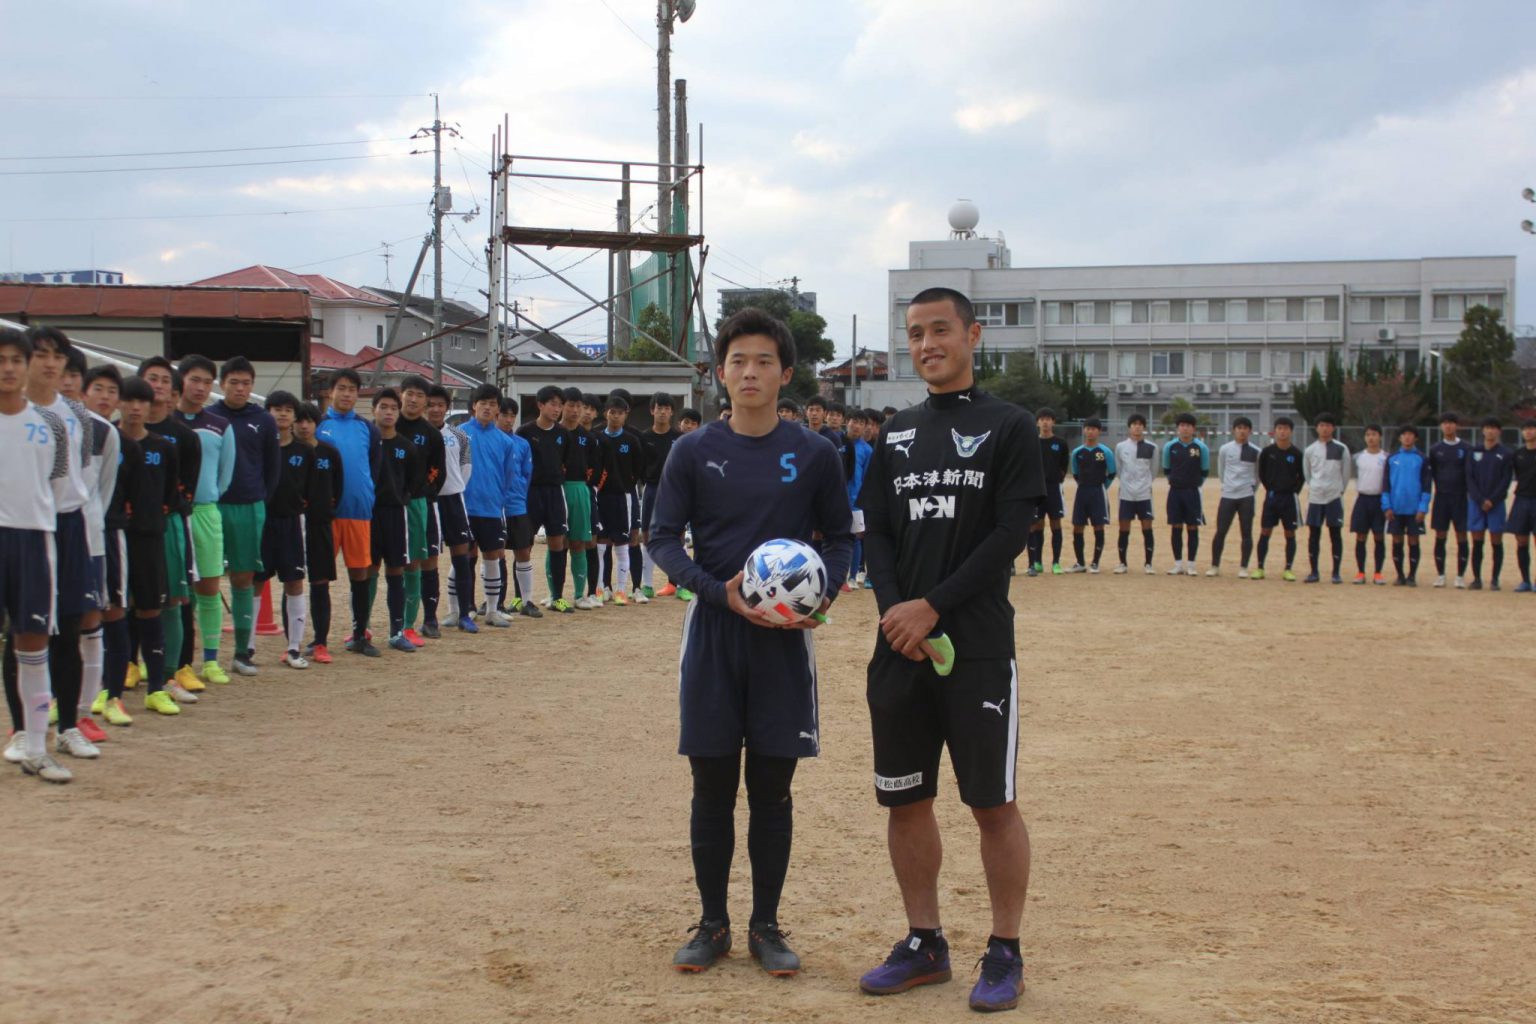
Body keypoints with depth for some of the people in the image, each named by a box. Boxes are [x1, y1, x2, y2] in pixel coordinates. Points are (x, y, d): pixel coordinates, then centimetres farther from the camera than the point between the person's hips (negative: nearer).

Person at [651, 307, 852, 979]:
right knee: (713, 786, 6)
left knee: (773, 786, 6)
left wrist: (824, 592, -12)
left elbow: (839, 537, 9)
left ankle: (765, 925, 19)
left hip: (785, 635, 0)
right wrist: (720, 591, -15)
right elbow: (663, 538, 1)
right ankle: (713, 924, 19)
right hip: (713, 631, 0)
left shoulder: (814, 455, 2)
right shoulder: (694, 452, 2)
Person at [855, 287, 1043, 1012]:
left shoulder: (1009, 428, -1)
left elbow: (1011, 533, -10)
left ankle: (1005, 953, 13)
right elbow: (877, 533, 10)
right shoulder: (897, 433, 14)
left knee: (993, 803, 0)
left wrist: (932, 607, -16)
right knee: (905, 800, 10)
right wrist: (894, 609, -8)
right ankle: (924, 944, 24)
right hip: (899, 648, 5)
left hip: (977, 649, -5)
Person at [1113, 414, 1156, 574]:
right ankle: (1122, 564, 12)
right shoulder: (1120, 447, 3)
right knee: (1124, 529, 3)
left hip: (1144, 495, -1)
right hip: (1126, 494, 1)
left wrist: (1145, 483, 12)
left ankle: (1148, 564, 6)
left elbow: (1154, 471, 11)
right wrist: (1127, 482, 12)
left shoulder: (1151, 448, 2)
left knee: (1147, 529, -1)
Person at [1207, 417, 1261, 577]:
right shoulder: (1224, 449, 3)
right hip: (1227, 496, 0)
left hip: (1247, 497, 0)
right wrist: (1228, 485, 12)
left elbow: (1259, 474, 14)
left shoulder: (1255, 452, 2)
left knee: (1246, 533, 1)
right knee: (1220, 531, -1)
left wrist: (1252, 488, 12)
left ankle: (1243, 568, 7)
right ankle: (1215, 566, 8)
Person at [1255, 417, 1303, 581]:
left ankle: (1288, 569, 9)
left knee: (1290, 534, 3)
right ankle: (1260, 568, 5)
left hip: (1289, 498, 0)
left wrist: (1295, 491, -1)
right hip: (1271, 497, 0)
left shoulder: (1296, 454, -2)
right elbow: (1261, 473, 10)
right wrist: (1269, 488, 5)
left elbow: (1302, 476, 7)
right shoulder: (1267, 452, 0)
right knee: (1265, 532, -1)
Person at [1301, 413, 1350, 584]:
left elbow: (1346, 473, 6)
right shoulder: (1309, 450, 5)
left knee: (1335, 533, 1)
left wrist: (1339, 490, 7)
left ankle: (1336, 573, 6)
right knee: (1313, 534, 4)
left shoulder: (1341, 449, 0)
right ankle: (1313, 572, 10)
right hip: (1315, 498, 2)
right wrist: (1314, 488, 12)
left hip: (1334, 497, -2)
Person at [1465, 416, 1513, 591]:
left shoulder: (1506, 454, 2)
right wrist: (1481, 500, -8)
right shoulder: (1475, 453, 8)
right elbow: (1470, 478, 3)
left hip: (1496, 503, -2)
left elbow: (1506, 481, -3)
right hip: (1476, 502, 2)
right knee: (1476, 542, 2)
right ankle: (1477, 578, 7)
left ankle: (1495, 580, 6)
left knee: (1496, 542, 0)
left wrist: (1492, 500, -12)